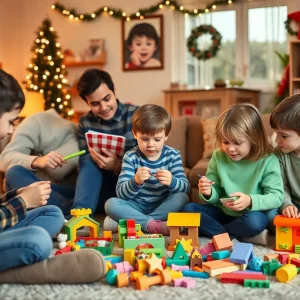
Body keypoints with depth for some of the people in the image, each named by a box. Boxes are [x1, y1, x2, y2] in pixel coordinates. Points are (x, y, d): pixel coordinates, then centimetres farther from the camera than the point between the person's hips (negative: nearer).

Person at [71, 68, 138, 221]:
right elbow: (83, 163, 2)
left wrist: (117, 167, -28)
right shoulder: (85, 122, 4)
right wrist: (95, 158, -22)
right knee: (90, 160, -25)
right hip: (101, 188, 2)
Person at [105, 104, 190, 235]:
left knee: (182, 198, -27)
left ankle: (136, 221, -24)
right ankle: (156, 225, -33)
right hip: (137, 206, 0)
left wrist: (172, 182, -35)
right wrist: (136, 182, -37)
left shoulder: (173, 155, -3)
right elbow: (121, 193, -15)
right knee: (111, 204, -25)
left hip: (162, 206, 1)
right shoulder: (131, 157, -7)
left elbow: (185, 188, -12)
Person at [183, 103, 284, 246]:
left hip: (250, 214, -4)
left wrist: (251, 201, -33)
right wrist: (209, 193, -22)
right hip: (223, 212, 4)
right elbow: (216, 194, 2)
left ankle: (210, 230, -15)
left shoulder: (268, 160, -14)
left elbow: (277, 196, -16)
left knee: (255, 221, -36)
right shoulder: (218, 157, -3)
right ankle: (231, 236, -23)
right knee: (188, 209, -14)